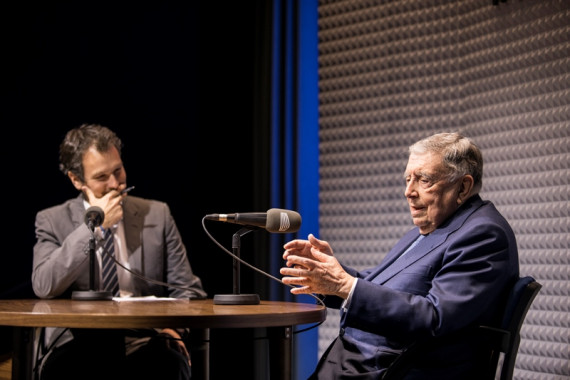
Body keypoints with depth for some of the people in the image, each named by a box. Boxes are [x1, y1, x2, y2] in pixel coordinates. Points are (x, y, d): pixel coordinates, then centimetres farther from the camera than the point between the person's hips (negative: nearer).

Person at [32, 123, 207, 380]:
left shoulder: (157, 214, 13)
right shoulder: (52, 221, 9)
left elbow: (188, 289, 14)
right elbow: (43, 287, -8)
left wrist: (174, 326, -9)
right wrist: (94, 225, -9)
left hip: (143, 342, 1)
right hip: (77, 345, -1)